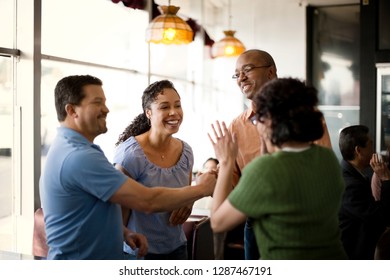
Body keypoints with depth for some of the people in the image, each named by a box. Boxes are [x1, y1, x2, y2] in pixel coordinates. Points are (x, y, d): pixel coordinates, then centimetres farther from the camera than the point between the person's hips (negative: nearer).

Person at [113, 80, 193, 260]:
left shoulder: (185, 151, -1)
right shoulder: (130, 153, -18)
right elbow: (120, 209, -11)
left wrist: (187, 204, -6)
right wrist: (118, 254, -6)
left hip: (177, 247, 5)